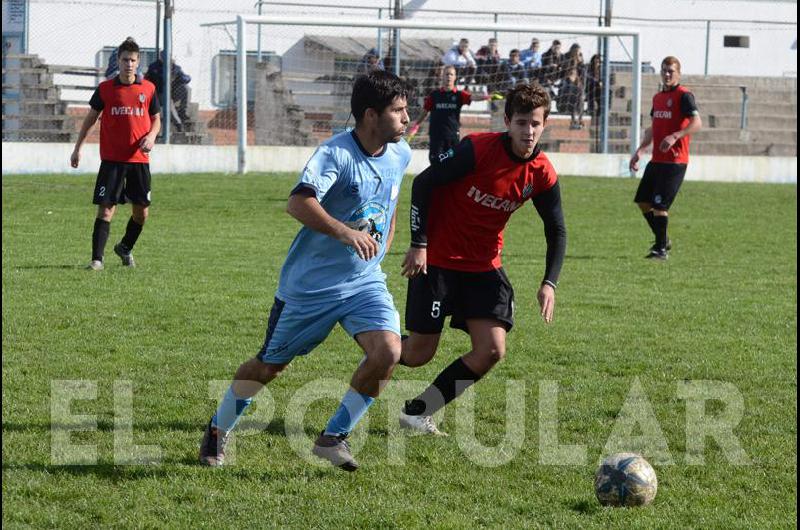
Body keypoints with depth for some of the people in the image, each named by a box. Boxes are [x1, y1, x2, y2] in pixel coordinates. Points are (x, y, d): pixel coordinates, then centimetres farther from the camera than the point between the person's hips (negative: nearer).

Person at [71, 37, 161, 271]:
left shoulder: (148, 89, 4)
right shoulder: (105, 89, 0)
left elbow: (156, 119, 14)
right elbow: (91, 117, 9)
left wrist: (151, 136, -7)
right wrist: (78, 148, 6)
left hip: (139, 159, 2)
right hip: (112, 159, -2)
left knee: (141, 211, 7)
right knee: (106, 209, -10)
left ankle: (125, 248, 32)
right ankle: (97, 258, -9)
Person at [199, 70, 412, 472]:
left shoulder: (400, 154, 0)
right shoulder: (336, 153, -22)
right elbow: (298, 203, -38)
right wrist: (345, 232, -50)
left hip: (365, 281, 5)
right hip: (310, 284, -5)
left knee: (388, 350, -20)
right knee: (270, 365, 11)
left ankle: (333, 438, -3)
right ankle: (217, 431, 36)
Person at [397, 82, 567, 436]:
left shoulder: (542, 175, -7)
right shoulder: (477, 149, -20)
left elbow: (556, 231, 6)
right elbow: (423, 184, -12)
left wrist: (549, 283, -6)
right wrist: (419, 244, -15)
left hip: (484, 266, 5)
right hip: (436, 260, -5)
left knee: (491, 350, -9)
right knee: (419, 353, -3)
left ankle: (416, 413, 5)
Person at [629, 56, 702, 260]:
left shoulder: (684, 96, -9)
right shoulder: (658, 97, 16)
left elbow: (697, 123, -20)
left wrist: (675, 136, -32)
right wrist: (640, 150, 19)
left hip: (675, 161, -9)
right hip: (657, 159, 9)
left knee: (659, 205, -11)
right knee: (642, 201, 10)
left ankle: (661, 249, -2)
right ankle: (662, 240, 25)